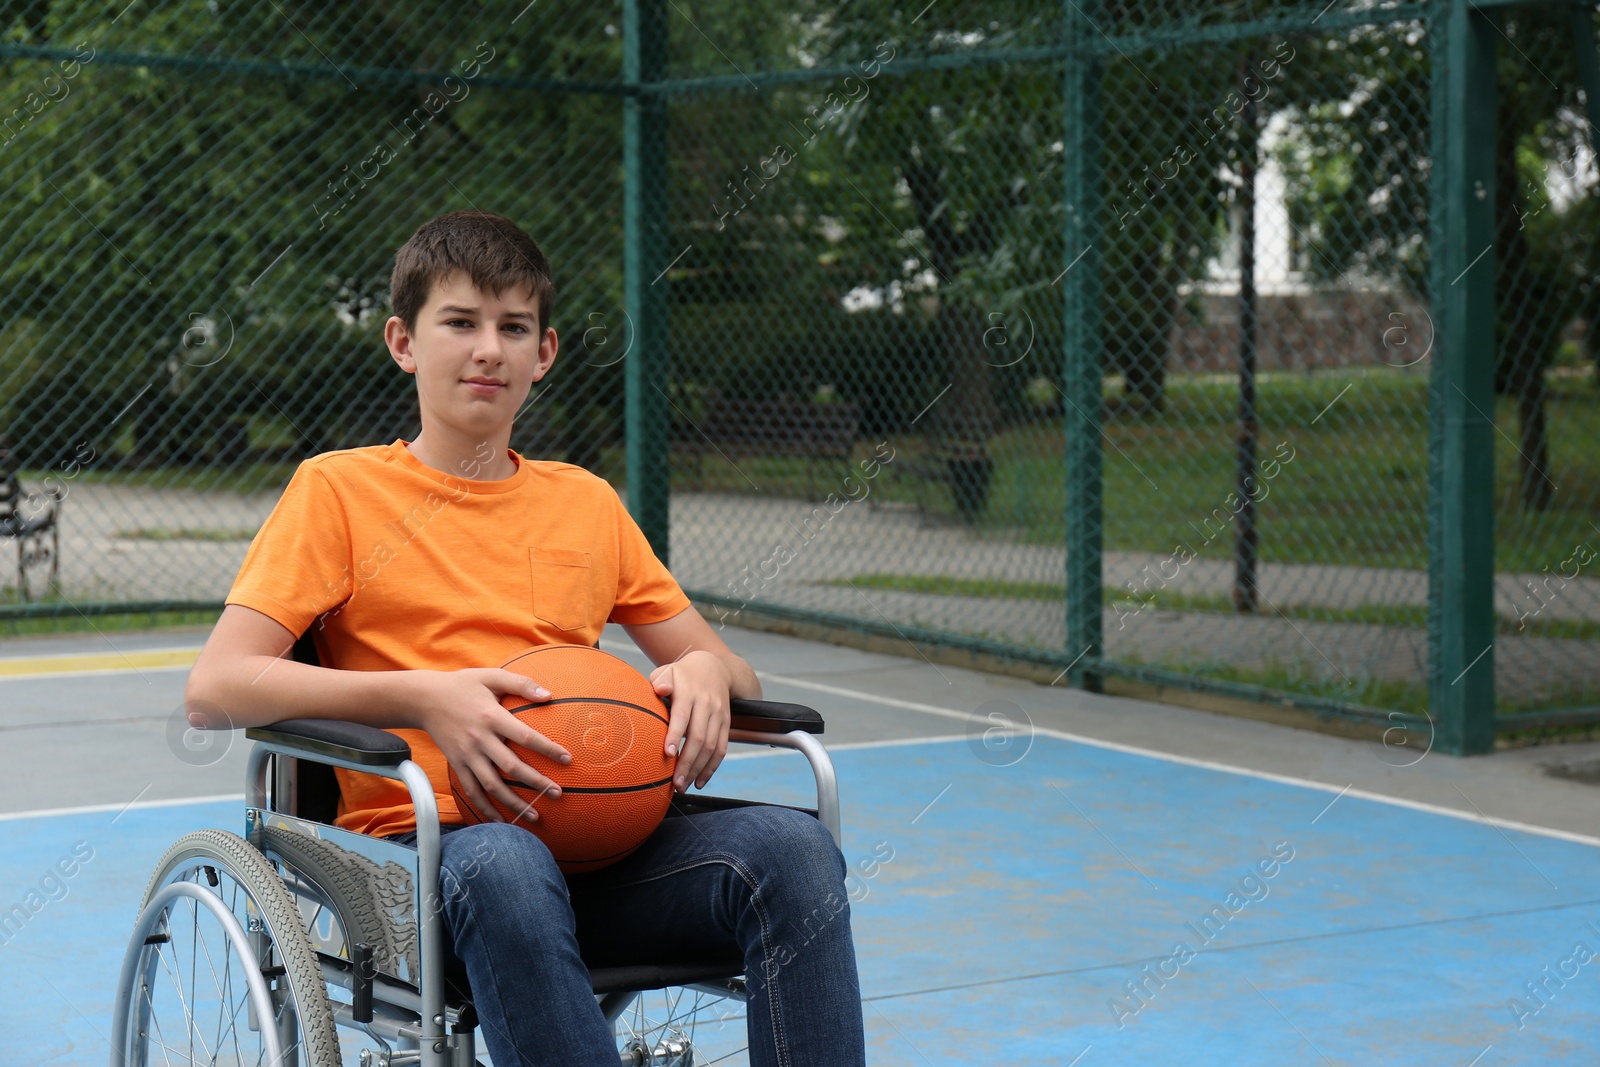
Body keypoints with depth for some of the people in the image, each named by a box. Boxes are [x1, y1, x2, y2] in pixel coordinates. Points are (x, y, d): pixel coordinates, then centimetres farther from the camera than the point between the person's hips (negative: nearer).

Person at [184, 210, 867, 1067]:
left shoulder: (586, 503, 20)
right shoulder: (339, 489, 7)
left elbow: (729, 669, 24)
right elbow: (213, 691, -5)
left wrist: (706, 674, -3)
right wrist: (422, 697, -17)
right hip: (418, 849, -4)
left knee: (794, 845, -25)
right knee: (502, 865, -40)